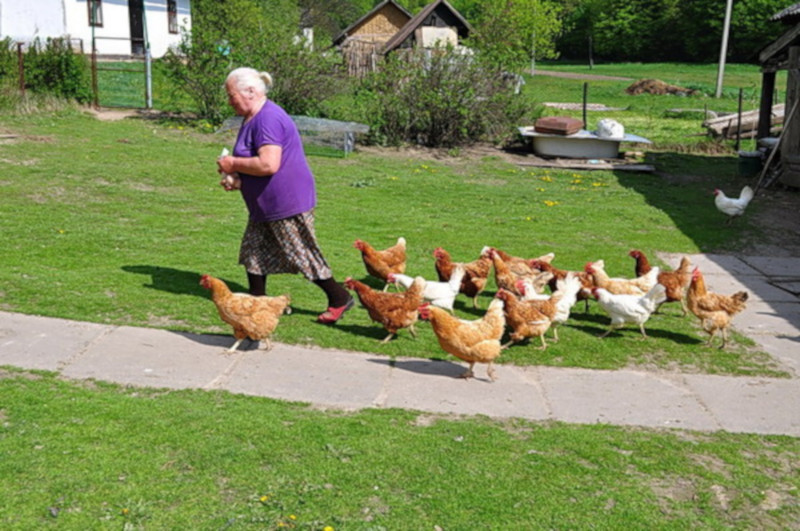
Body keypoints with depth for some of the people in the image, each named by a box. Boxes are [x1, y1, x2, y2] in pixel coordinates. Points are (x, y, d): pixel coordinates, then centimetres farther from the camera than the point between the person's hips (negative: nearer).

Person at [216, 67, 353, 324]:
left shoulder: (268, 119, -22)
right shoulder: (252, 119, 12)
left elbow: (268, 164, -32)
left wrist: (233, 163, -18)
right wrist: (237, 179, 6)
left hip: (287, 202, -11)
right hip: (265, 205, 11)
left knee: (302, 255, -2)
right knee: (253, 252, 14)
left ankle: (340, 298, 11)